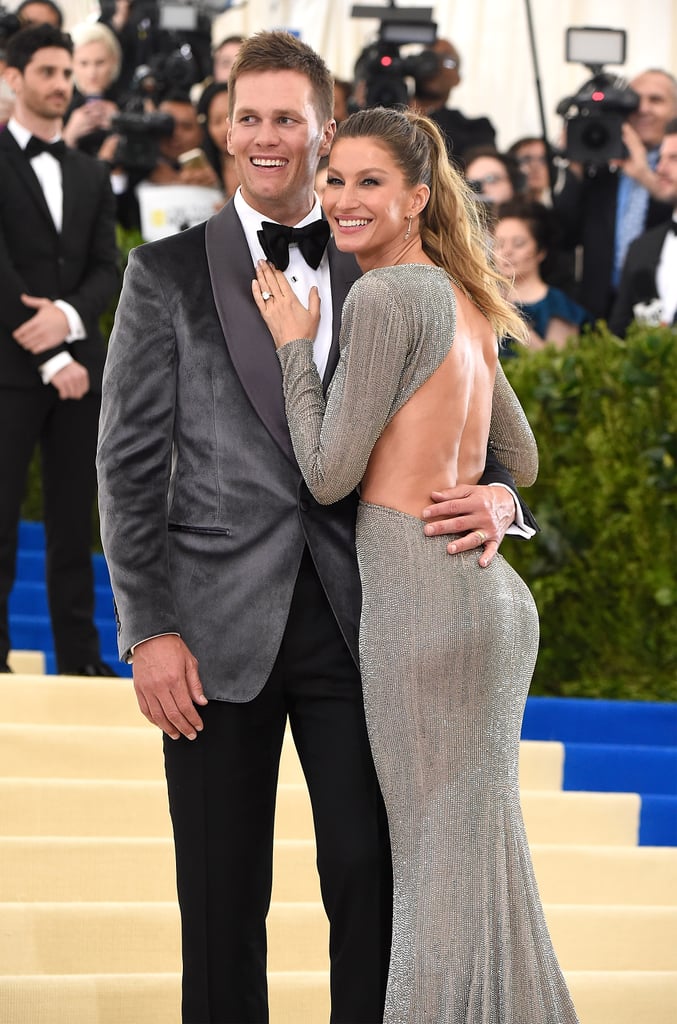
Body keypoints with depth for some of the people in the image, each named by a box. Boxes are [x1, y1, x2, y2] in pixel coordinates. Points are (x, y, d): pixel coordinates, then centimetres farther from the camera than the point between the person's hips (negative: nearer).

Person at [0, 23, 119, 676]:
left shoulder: (91, 175, 16)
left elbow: (106, 270, 9)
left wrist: (69, 315, -13)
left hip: (80, 363, 5)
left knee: (74, 519, 6)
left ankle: (80, 654, 8)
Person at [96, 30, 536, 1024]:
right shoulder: (169, 272, 4)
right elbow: (131, 461, 1)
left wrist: (495, 496, -10)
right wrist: (150, 633, -7)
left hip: (357, 623, 1)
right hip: (221, 630, -1)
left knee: (373, 887, 0)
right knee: (223, 902, 5)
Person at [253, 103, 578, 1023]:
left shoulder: (384, 297, -11)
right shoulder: (464, 301, 15)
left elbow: (328, 474, -11)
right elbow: (522, 464, 24)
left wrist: (295, 344, -2)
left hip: (422, 599, -9)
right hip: (496, 595, 9)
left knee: (438, 860, -3)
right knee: (483, 857, 14)